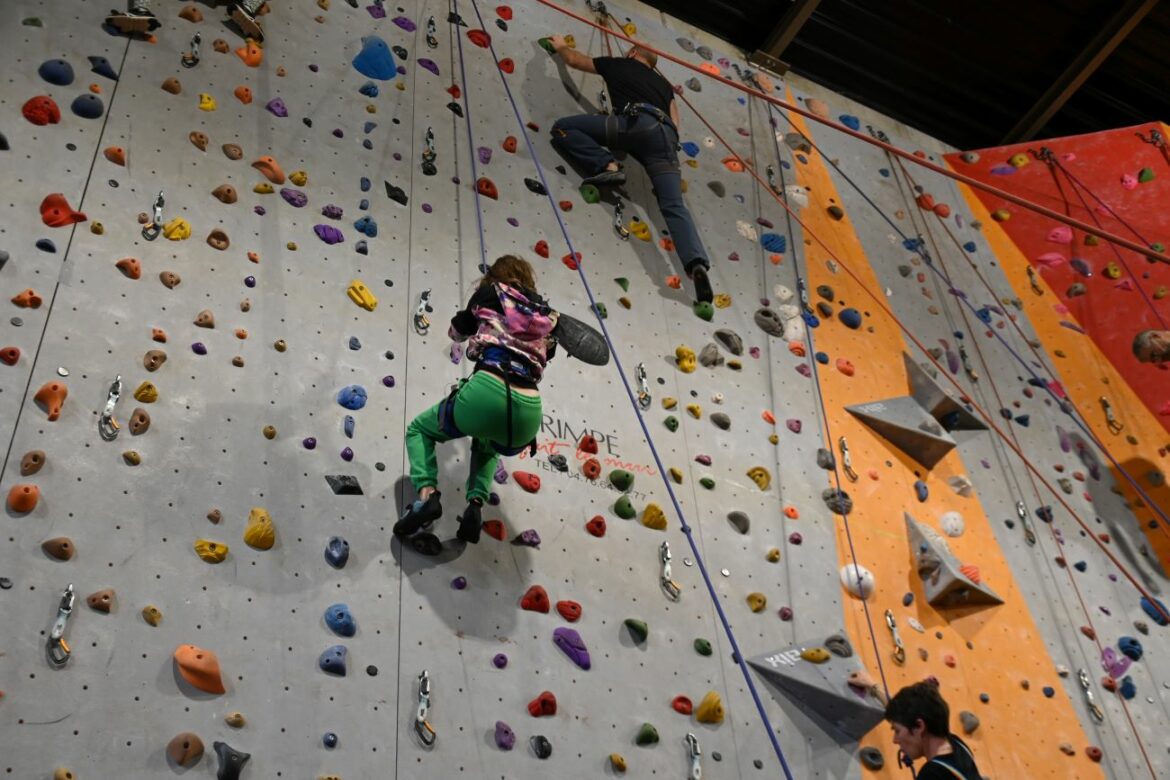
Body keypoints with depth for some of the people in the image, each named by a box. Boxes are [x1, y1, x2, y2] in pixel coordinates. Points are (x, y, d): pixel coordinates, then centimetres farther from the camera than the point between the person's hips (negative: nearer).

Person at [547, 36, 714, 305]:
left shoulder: (619, 64, 29)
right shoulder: (662, 82, 39)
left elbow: (574, 59, 43)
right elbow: (674, 120, 30)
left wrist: (560, 46, 62)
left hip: (636, 122, -4)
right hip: (665, 134, 5)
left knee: (562, 127, 3)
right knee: (675, 205, -11)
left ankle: (606, 166, -13)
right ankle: (697, 263, -33)